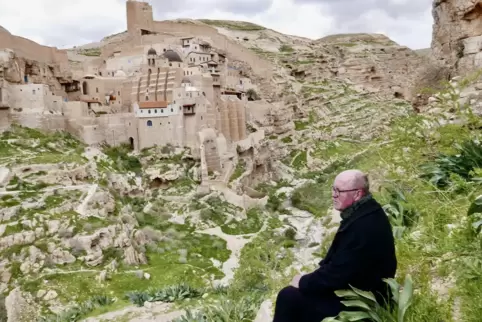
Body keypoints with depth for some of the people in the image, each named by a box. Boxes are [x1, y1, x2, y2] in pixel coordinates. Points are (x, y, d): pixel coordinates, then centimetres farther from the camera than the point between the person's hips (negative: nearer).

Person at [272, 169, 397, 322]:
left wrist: (304, 282, -11)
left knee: (289, 296, -11)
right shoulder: (363, 213, 4)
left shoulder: (363, 227, -29)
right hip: (355, 287, 10)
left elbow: (338, 273, -26)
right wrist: (309, 279, 3)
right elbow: (337, 259, 13)